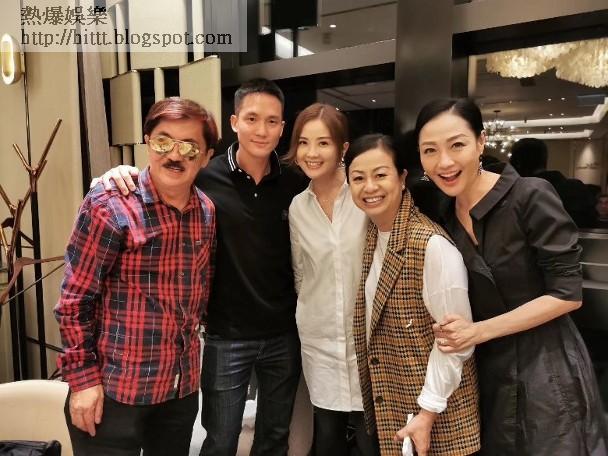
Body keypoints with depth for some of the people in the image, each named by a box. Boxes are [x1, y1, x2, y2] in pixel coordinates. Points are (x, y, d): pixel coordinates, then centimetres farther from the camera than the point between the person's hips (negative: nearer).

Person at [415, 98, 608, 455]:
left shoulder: (530, 196, -19)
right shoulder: (448, 215, -1)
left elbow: (567, 293, -18)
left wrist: (480, 331, -21)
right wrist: (456, 332, -6)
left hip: (547, 368, -5)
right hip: (489, 369, 6)